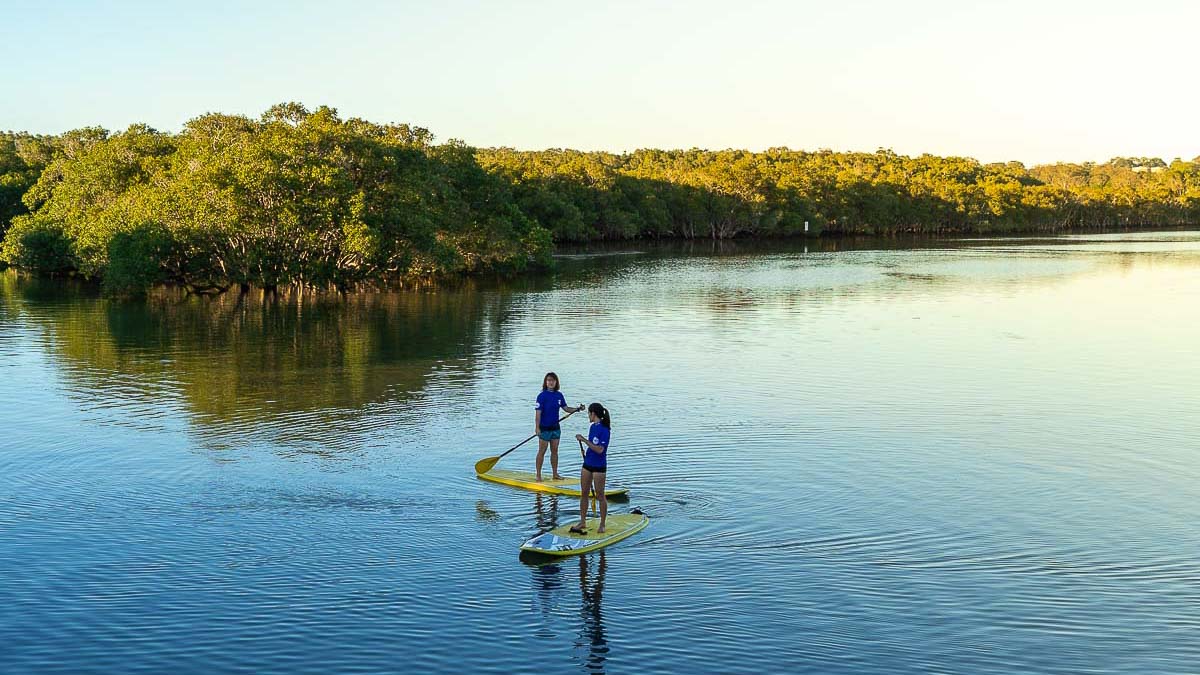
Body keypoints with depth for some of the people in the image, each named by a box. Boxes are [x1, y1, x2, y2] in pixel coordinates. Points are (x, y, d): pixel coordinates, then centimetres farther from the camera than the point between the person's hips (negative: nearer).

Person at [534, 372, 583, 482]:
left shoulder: (559, 395, 4)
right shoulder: (542, 396, -13)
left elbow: (566, 408, 11)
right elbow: (538, 413, -15)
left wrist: (577, 409, -5)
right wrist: (537, 427, -20)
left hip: (555, 427, 6)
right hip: (544, 428, -6)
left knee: (555, 451, 12)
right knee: (542, 452, 0)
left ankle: (555, 474, 21)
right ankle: (538, 475, 7)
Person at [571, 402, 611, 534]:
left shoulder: (604, 429, -17)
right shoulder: (593, 427, 8)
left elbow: (600, 449, -24)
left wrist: (584, 440, -24)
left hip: (599, 466, -8)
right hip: (587, 464, 8)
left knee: (600, 495, 1)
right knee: (584, 493, 10)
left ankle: (602, 524, 11)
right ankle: (582, 522, 19)